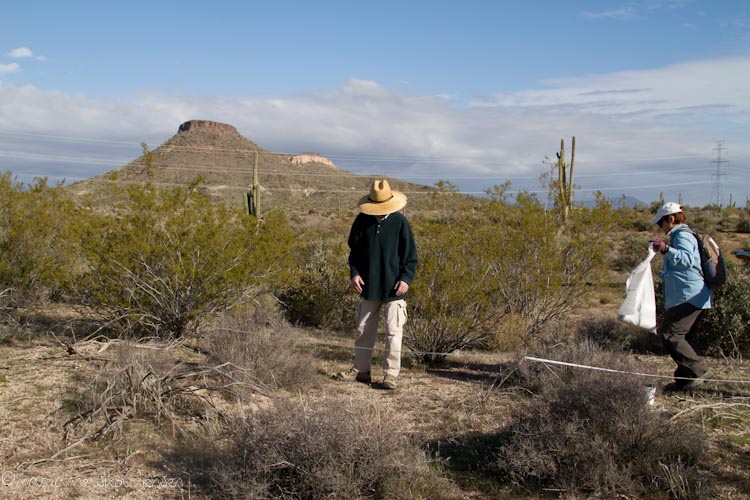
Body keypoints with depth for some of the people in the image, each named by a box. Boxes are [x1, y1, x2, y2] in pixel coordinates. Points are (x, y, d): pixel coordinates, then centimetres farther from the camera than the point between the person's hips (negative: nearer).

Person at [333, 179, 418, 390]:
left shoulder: (400, 222, -7)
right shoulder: (362, 221, 2)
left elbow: (410, 254, -3)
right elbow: (354, 249, 10)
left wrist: (406, 278, -12)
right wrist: (354, 273, -2)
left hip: (393, 288, -4)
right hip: (368, 286, 4)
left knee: (393, 332, -3)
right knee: (364, 329, 12)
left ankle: (391, 374, 5)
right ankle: (361, 369, 24)